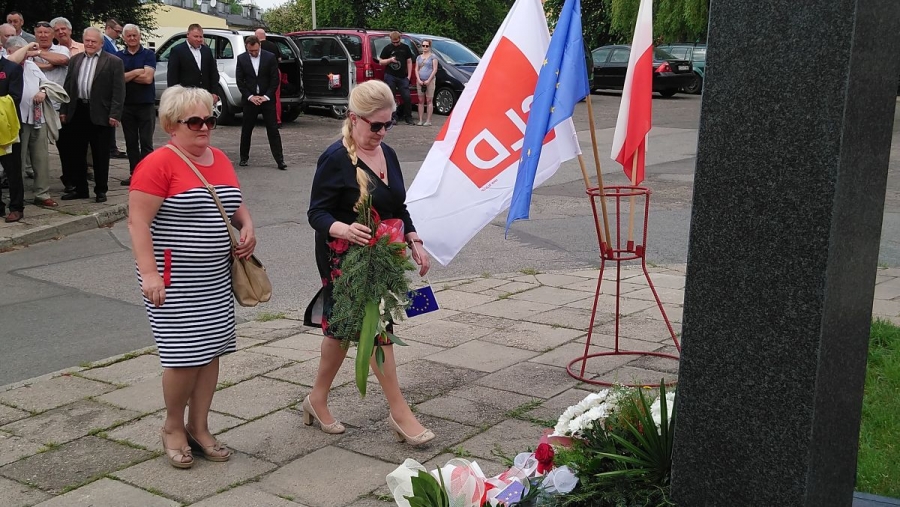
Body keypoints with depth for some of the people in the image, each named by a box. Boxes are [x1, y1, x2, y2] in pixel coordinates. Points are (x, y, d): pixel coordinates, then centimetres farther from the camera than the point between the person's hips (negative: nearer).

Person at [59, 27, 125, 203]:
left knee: (100, 155, 3)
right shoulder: (75, 60, 13)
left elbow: (119, 91, -7)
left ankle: (101, 190, 13)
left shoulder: (113, 62, -2)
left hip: (100, 114, -5)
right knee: (76, 154, 9)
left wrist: (114, 114, -14)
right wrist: (64, 110, 9)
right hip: (77, 112, 5)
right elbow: (68, 87, 15)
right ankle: (80, 189, 19)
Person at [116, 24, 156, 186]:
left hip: (146, 104, -3)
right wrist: (138, 72, -9)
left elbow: (148, 78, -12)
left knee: (146, 142, -3)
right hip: (126, 104, 3)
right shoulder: (119, 57, 8)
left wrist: (127, 76, -5)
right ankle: (134, 174, 15)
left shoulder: (148, 55, 0)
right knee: (131, 142, 8)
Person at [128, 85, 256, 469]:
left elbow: (235, 205, 24)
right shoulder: (158, 164, -12)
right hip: (174, 280, -7)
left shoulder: (219, 159, 11)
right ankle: (173, 428, 17)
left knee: (211, 351, 10)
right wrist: (149, 272, -23)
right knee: (184, 355, -5)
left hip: (216, 278, 7)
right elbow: (138, 221, -16)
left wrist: (247, 226, 3)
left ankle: (199, 428, 24)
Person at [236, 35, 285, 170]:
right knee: (246, 130, 7)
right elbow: (239, 80, 1)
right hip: (250, 99, 1)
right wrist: (250, 96, -9)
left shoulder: (270, 57, -3)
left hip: (267, 98, -1)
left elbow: (275, 79, -2)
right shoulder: (241, 59, 1)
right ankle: (244, 158, 21)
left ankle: (280, 160, -4)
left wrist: (266, 96, -9)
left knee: (273, 130, -4)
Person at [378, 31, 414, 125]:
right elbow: (381, 61, 6)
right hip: (390, 76, -1)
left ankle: (408, 117, 5)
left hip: (403, 77, 1)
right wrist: (390, 60, -13)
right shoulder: (387, 48, 4)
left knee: (407, 97, -4)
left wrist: (409, 75, 4)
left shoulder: (405, 48, 10)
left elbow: (409, 62, 12)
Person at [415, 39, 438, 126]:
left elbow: (435, 69, -4)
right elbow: (416, 69, 11)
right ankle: (420, 120, 5)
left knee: (429, 100, -5)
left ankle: (428, 120, -4)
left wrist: (428, 80, -11)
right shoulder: (419, 57, 15)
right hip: (420, 81, 4)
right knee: (421, 101, 3)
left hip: (429, 81, -4)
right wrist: (419, 80, -4)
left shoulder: (433, 56, 1)